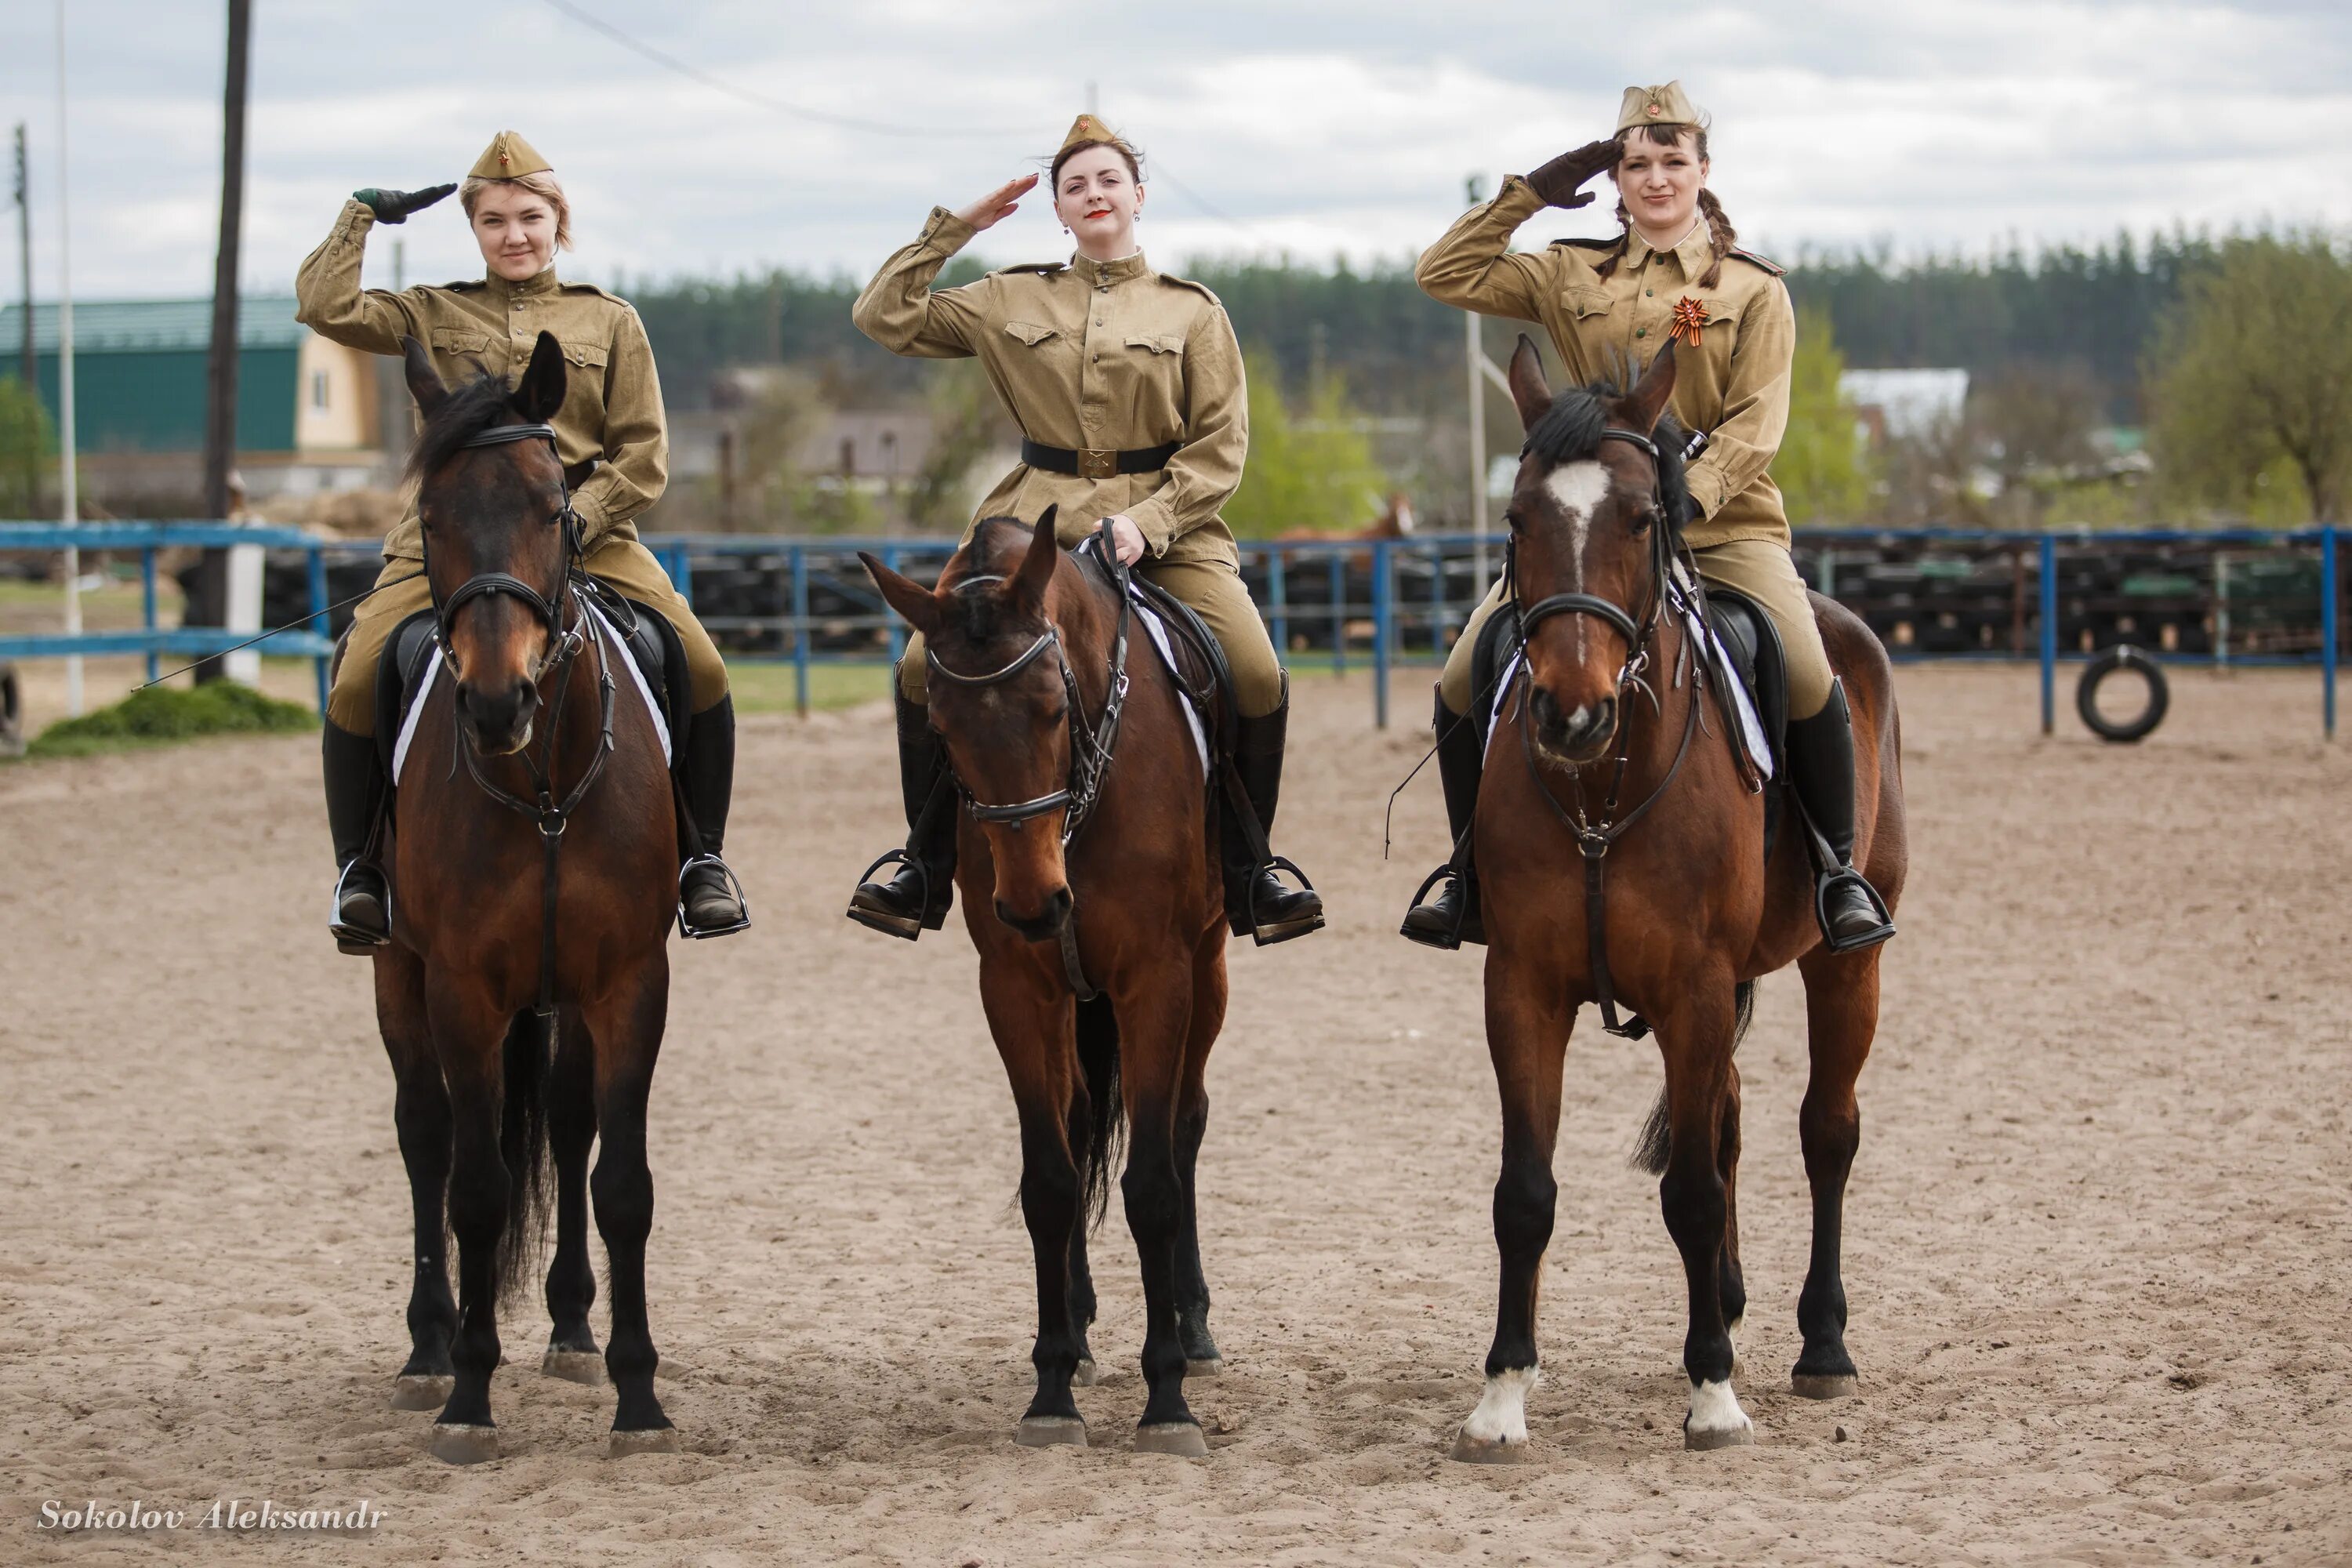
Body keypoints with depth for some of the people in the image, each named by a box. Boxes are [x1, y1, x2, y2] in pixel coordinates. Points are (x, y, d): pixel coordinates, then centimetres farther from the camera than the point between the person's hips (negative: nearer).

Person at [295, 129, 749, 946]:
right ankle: (358, 865, 2)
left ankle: (701, 857, 0)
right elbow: (324, 307, 1)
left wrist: (580, 518, -10)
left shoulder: (610, 322, 12)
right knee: (357, 686, -20)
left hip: (586, 532, 0)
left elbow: (644, 455, 6)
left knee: (702, 671, -19)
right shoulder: (433, 316, 14)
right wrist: (362, 214, 8)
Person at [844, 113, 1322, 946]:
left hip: (1166, 525, -1)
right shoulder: (1011, 301, 12)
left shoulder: (1192, 311, 8)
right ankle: (927, 870, 0)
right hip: (1037, 523, 1)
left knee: (1258, 676, -23)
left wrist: (1148, 522, -12)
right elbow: (885, 318, 11)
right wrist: (954, 228, 6)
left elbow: (1221, 444, 2)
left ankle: (1246, 875, -3)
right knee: (924, 668, -19)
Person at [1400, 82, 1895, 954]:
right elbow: (1445, 276, 9)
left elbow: (1755, 424, -6)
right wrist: (1530, 193, 6)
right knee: (1463, 681, -11)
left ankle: (1840, 870, -6)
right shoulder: (1572, 278, 12)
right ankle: (1471, 879, 8)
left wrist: (1690, 497, -21)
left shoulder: (1754, 290, 4)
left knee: (1809, 680, -26)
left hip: (1726, 525, -2)